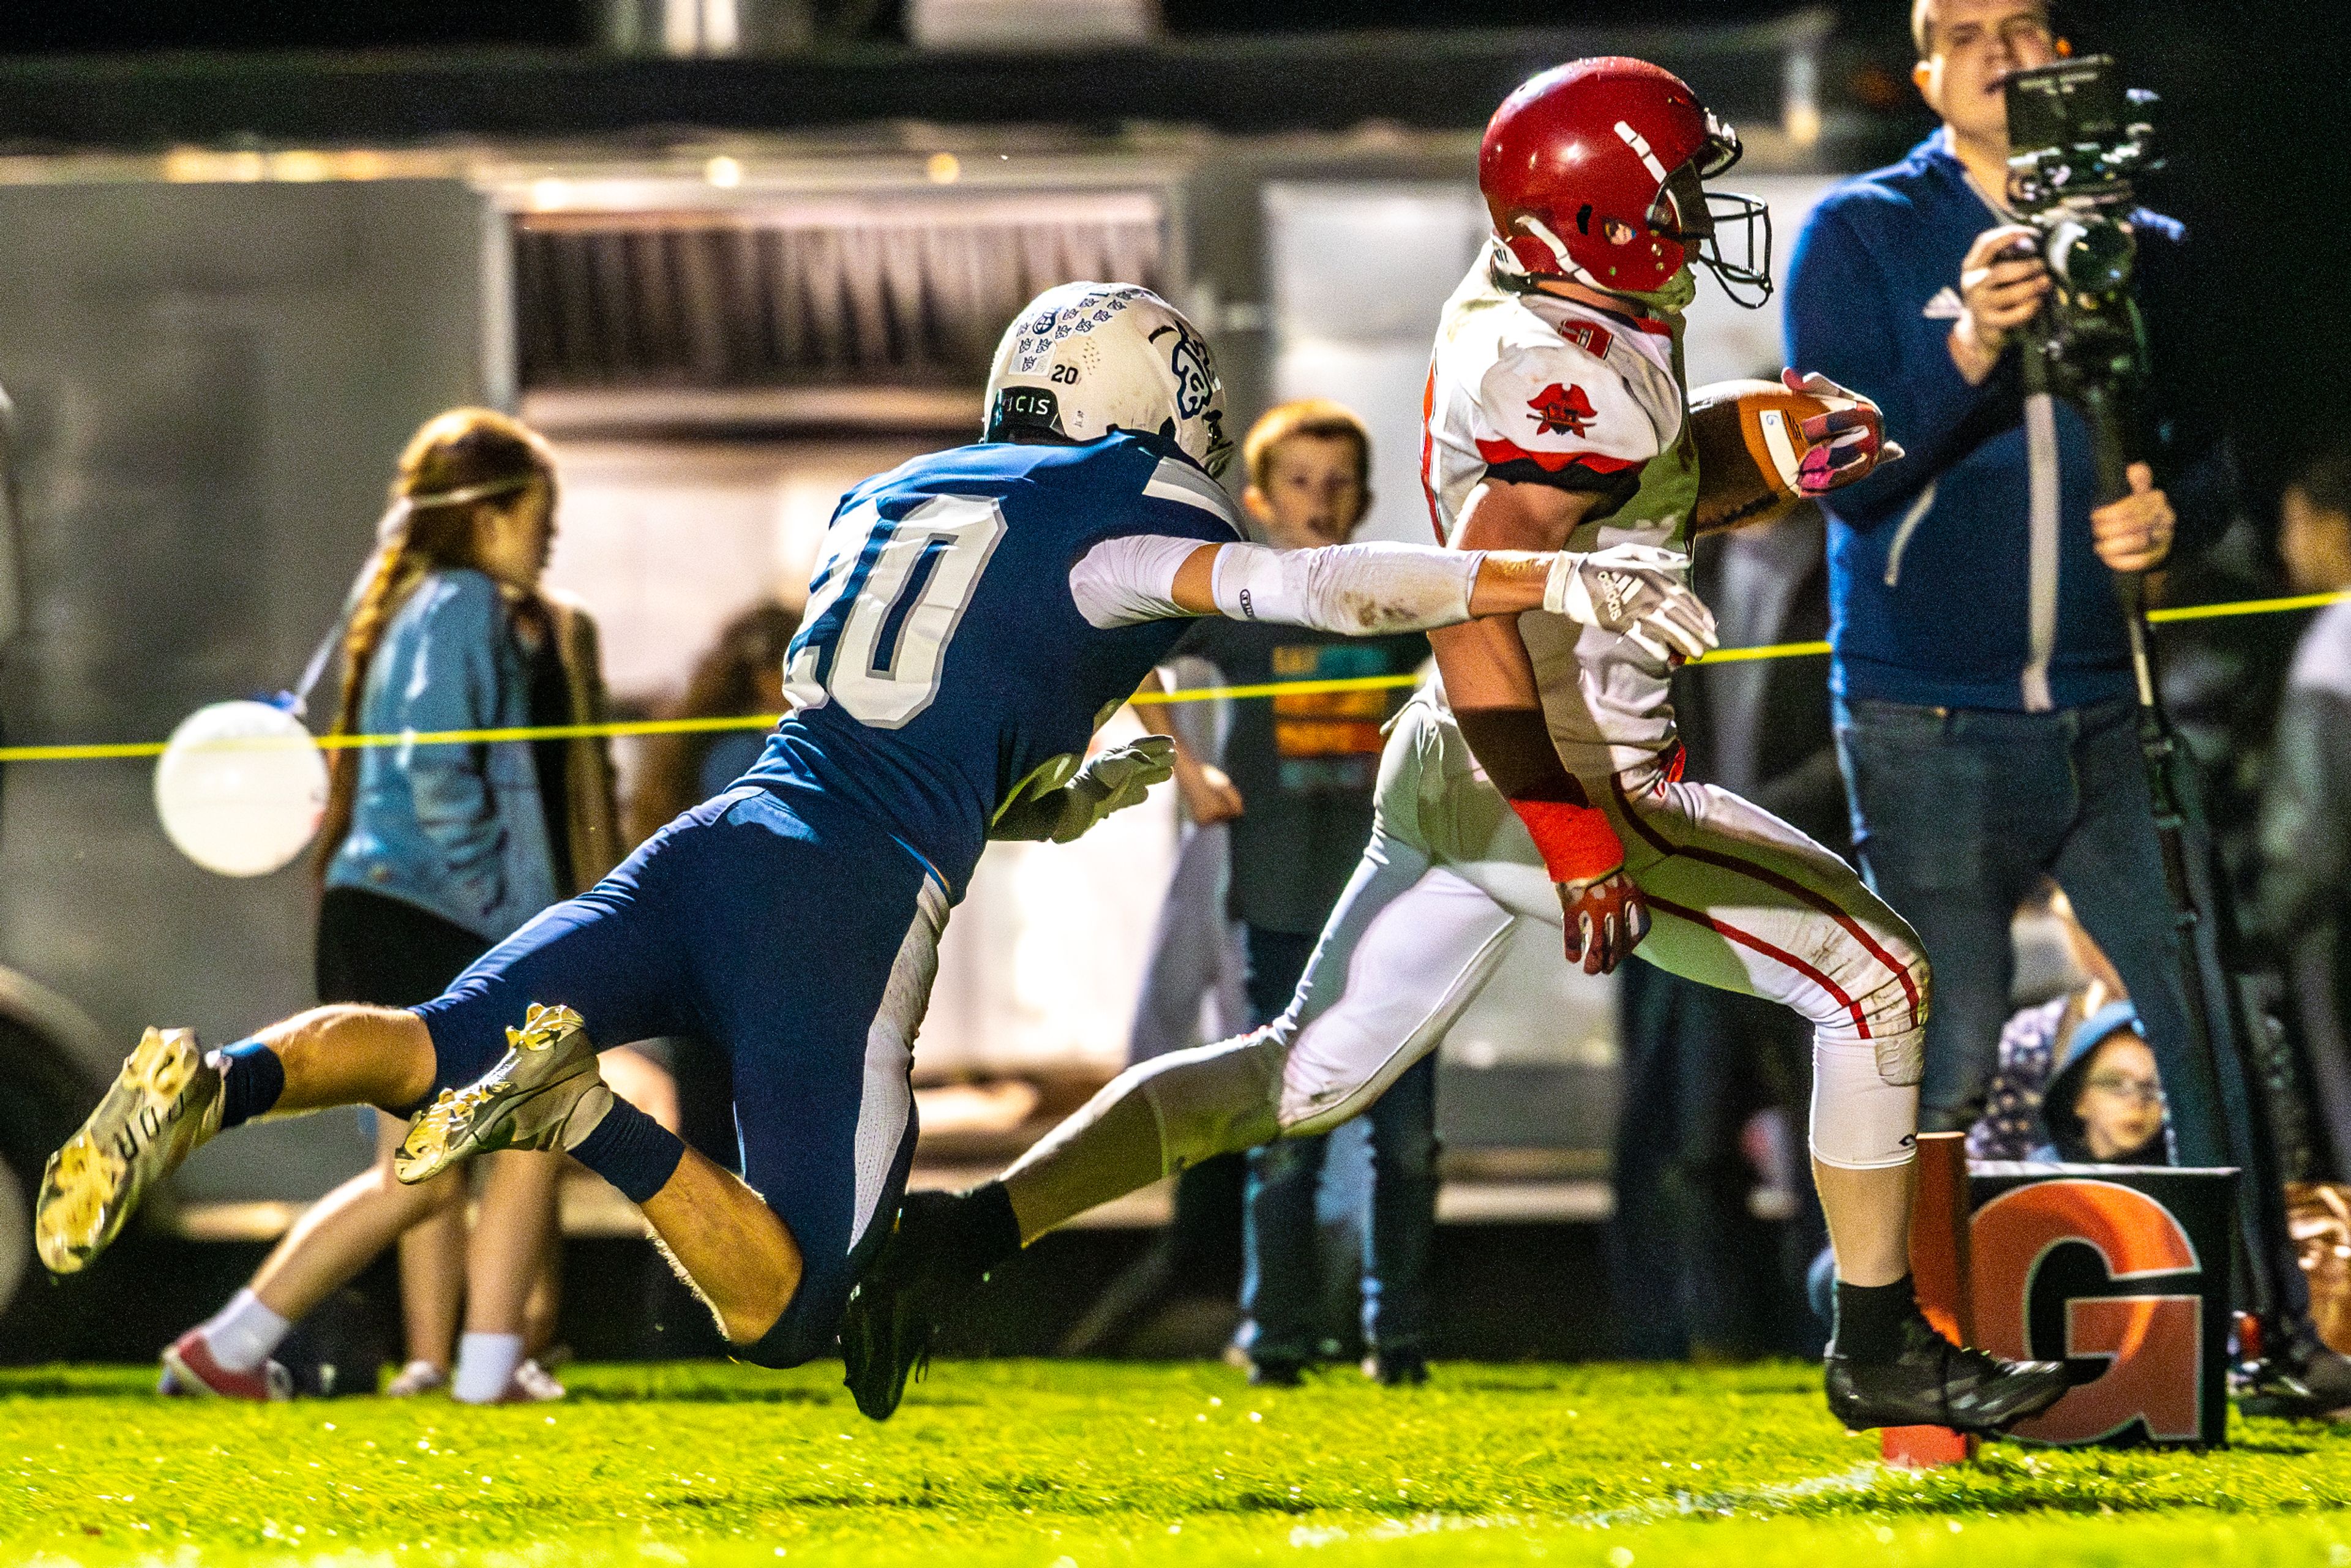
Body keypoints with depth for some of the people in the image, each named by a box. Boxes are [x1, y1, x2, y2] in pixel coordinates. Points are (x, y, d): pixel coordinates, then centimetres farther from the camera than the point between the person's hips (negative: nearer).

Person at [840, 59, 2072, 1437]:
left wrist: (1773, 461, 11)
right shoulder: (1588, 375, -19)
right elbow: (1470, 605, -28)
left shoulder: (1509, 309, 10)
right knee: (1876, 983, 0)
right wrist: (1572, 838, -29)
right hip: (1568, 780, -9)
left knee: (1308, 1076, 15)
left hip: (1458, 767, 9)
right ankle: (1885, 1355, 7)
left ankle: (977, 1226, 6)